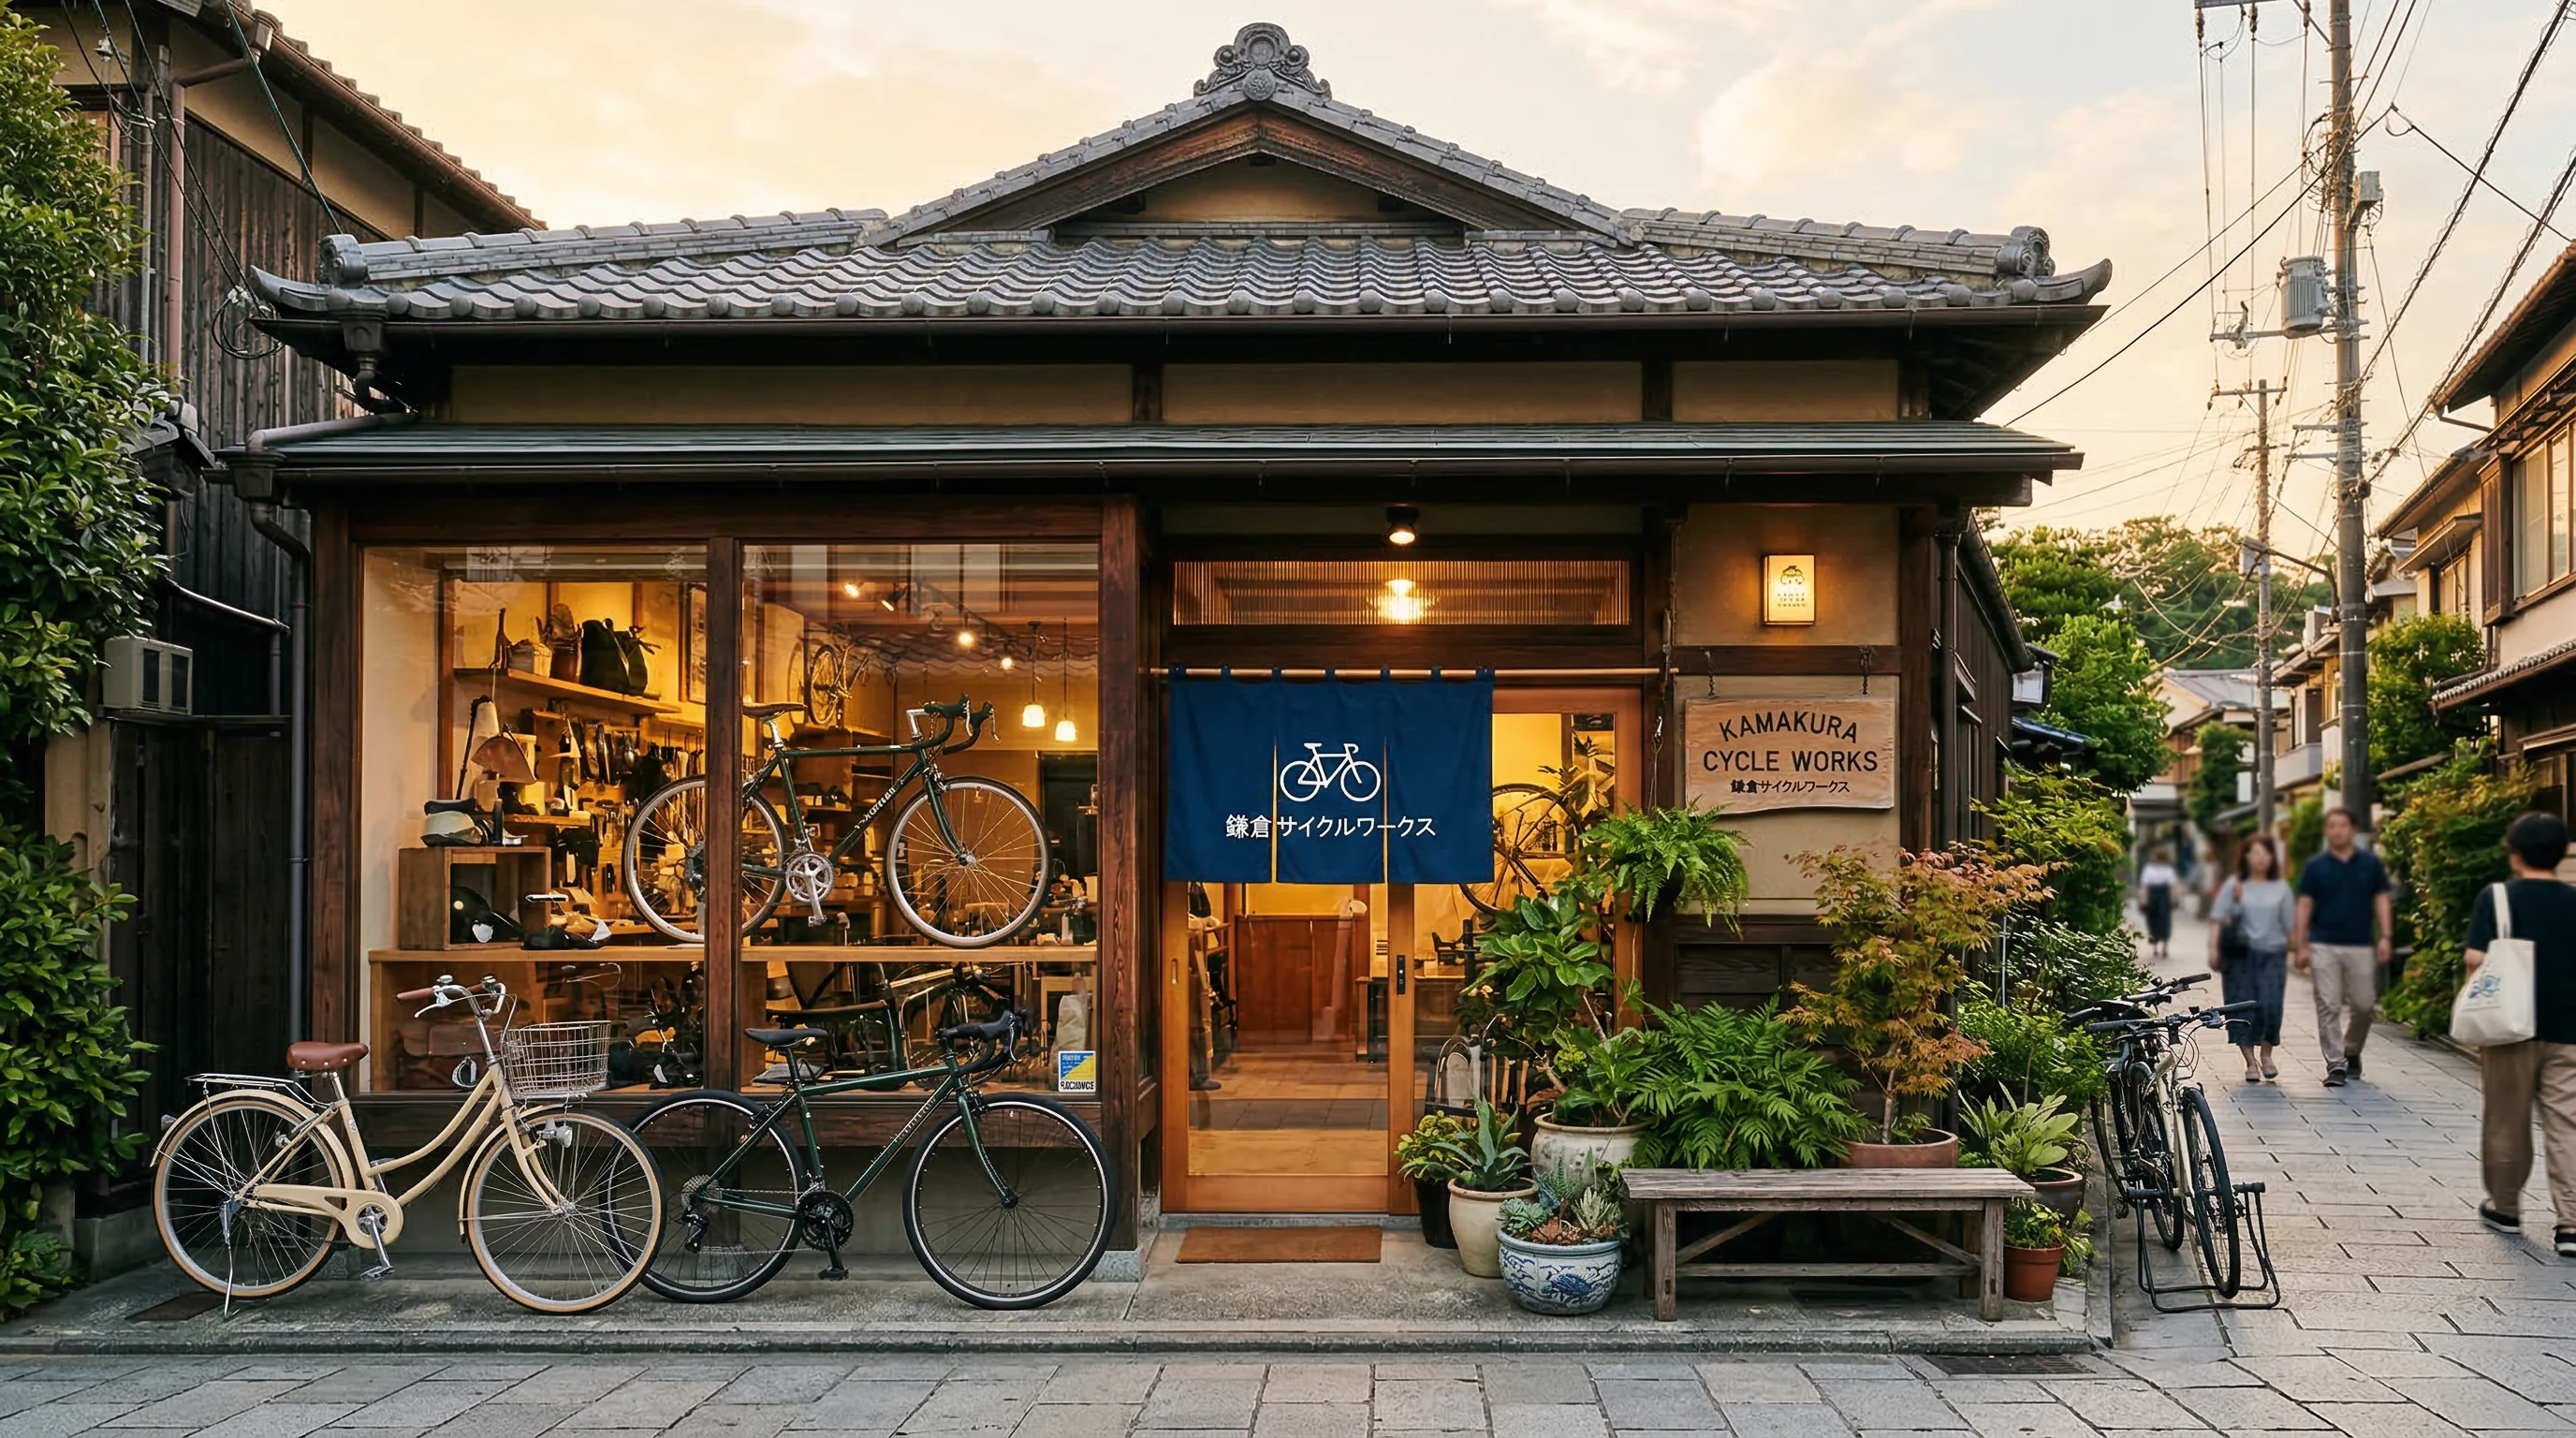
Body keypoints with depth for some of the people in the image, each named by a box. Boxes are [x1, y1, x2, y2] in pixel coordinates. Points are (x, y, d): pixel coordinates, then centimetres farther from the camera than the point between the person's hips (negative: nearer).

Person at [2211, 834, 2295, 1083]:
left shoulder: (2281, 888, 9)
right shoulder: (2234, 884, 4)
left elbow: (2290, 925, 12)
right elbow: (2217, 918, 1)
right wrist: (2213, 949, -8)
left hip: (2272, 955, 0)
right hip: (2241, 956, 0)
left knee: (2270, 1005, -13)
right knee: (2244, 1008, -2)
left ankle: (2266, 1055, 8)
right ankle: (2250, 1062, 8)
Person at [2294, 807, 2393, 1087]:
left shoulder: (2371, 864, 5)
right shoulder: (2315, 867, 4)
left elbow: (2381, 901, 6)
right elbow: (2305, 906, 4)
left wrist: (2385, 937, -4)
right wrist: (2301, 946, -2)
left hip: (2361, 946, 1)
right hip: (2324, 946, -1)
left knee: (2364, 1005, 4)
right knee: (2328, 1007, -4)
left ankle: (2352, 1051, 28)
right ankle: (2335, 1064, -2)